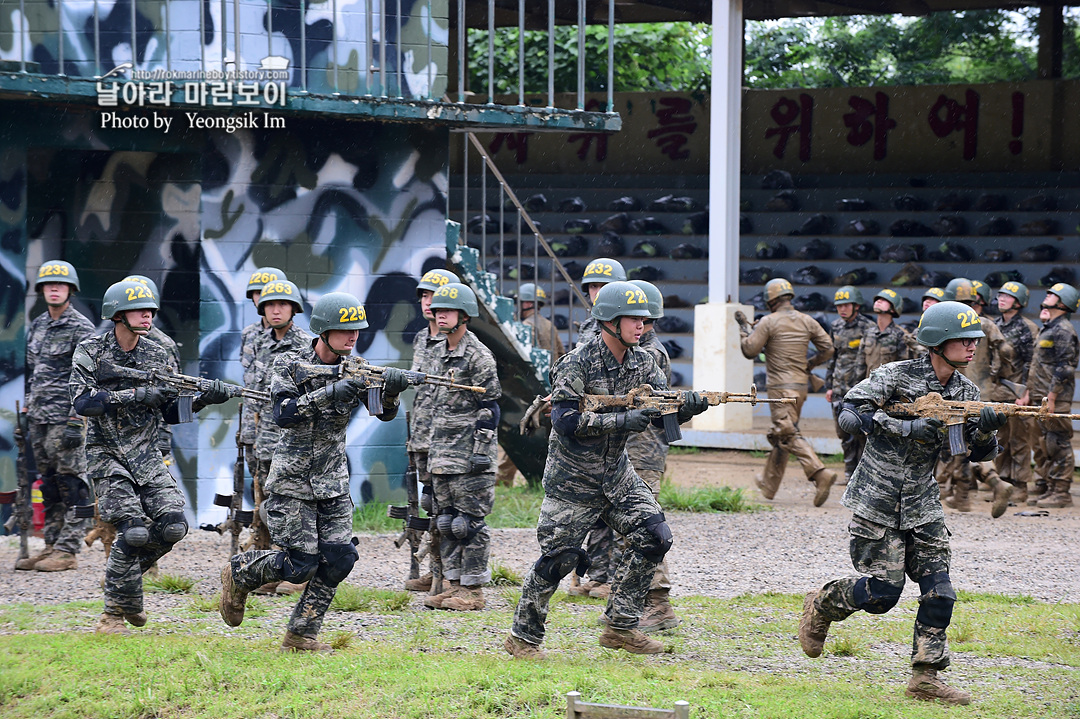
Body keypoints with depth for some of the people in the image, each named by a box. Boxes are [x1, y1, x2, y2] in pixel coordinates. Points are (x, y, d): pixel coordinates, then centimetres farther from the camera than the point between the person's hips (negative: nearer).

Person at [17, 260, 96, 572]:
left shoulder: (81, 328, -7)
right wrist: (26, 407, 17)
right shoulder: (37, 326, 15)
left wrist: (76, 421, -18)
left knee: (71, 482, -6)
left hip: (65, 417, -8)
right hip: (39, 418, 8)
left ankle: (68, 551, -5)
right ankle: (52, 545, 15)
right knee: (49, 483, 10)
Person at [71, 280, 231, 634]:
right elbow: (82, 402, -19)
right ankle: (115, 614, -2)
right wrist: (134, 396, -28)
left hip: (147, 455, 5)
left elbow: (170, 413, 11)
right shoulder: (91, 352, -6)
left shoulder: (158, 356, 7)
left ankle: (125, 568, 16)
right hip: (107, 455, -5)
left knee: (173, 525, -11)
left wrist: (202, 399, -8)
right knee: (134, 530, -17)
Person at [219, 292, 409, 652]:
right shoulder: (289, 366, -10)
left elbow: (384, 412, -4)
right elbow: (283, 414, -24)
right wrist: (330, 393, -34)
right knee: (300, 564, -9)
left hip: (334, 483, 5)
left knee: (338, 559, -5)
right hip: (292, 482, -5)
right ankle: (239, 573, 19)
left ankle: (301, 635, 8)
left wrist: (391, 389, -27)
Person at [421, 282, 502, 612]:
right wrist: (432, 448, 21)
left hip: (470, 449, -8)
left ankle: (473, 590, -2)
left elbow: (489, 408, -12)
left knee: (469, 521, -6)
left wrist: (481, 451, -17)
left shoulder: (479, 356, -10)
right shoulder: (437, 353, 14)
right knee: (445, 520, 9)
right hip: (442, 450, 8)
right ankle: (455, 583, 16)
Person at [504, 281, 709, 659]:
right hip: (573, 479, -6)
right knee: (559, 556, -5)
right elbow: (566, 421, -24)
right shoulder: (577, 364, -16)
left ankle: (620, 627, 5)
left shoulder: (642, 362, 3)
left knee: (654, 537, -5)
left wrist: (688, 405, -25)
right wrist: (622, 420, -30)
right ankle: (523, 636, 11)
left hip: (617, 473, 6)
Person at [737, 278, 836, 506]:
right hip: (801, 385, 7)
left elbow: (750, 351, -6)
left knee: (790, 436, -12)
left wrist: (745, 330, 11)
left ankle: (820, 474, -30)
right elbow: (828, 348, 7)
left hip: (781, 387, -7)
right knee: (778, 435, 18)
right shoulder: (807, 321, 7)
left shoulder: (769, 322, -9)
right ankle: (769, 485, 27)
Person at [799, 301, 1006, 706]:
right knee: (882, 592, -7)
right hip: (877, 502, -6)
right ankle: (822, 605, 22)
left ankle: (926, 677, 3)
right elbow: (849, 415, -23)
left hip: (922, 506, 6)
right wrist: (908, 428, -31)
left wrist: (986, 428, -18)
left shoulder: (964, 392, 5)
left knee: (938, 592, -5)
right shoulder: (896, 376, -13)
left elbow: (978, 452, 5)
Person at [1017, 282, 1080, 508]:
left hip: (1056, 399, -10)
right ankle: (1043, 489, 18)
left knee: (1058, 446, -7)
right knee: (1041, 446, 12)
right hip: (1040, 398, 10)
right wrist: (1029, 394, 19)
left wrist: (1051, 396, -21)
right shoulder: (1046, 330, 20)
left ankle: (1061, 492, -4)